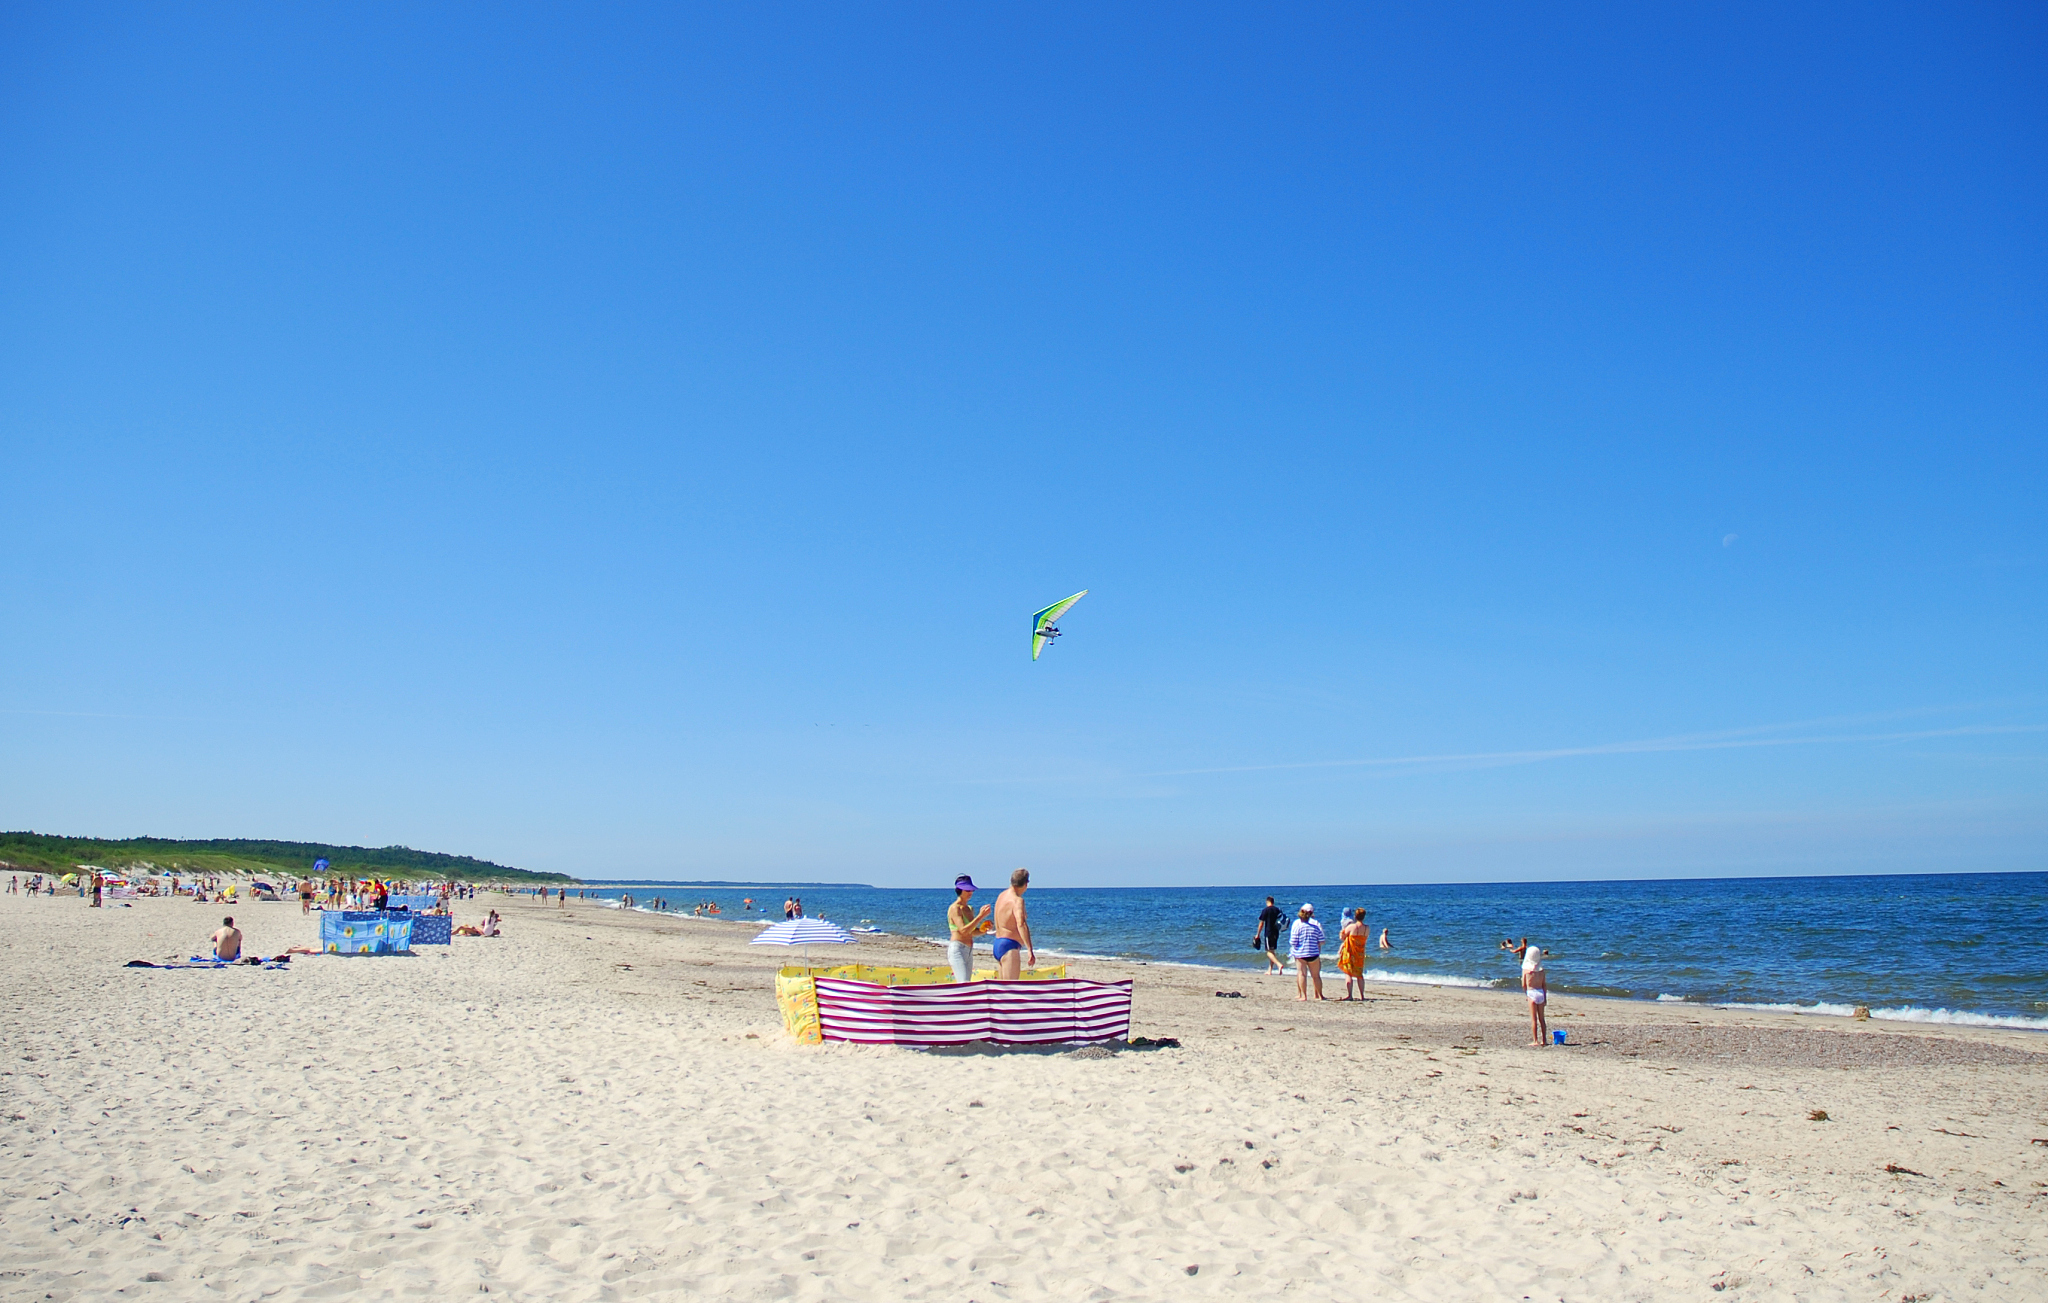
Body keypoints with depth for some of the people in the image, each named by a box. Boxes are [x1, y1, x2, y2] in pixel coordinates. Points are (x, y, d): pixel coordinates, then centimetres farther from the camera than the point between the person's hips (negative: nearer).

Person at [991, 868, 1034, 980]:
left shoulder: (1002, 896, 13)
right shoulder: (1017, 900, -16)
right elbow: (1021, 924, -32)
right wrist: (1030, 950, -38)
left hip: (997, 944, 10)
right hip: (1009, 946, -10)